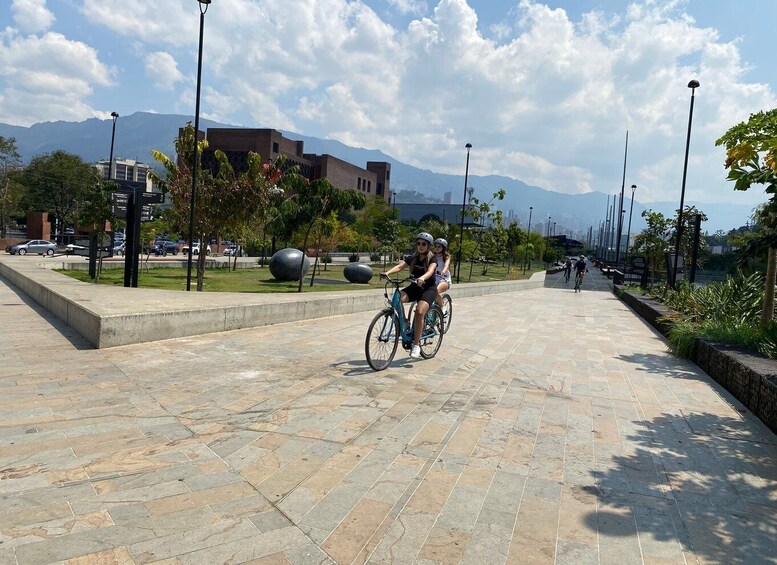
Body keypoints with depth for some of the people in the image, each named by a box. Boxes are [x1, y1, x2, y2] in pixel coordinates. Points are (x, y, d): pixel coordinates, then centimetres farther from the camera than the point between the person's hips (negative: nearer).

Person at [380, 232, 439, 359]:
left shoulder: (432, 259, -7)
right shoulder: (412, 258, 5)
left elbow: (430, 271, -29)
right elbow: (399, 266, -12)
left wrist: (422, 278, -52)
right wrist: (387, 273, -34)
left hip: (428, 288, -4)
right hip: (414, 287, 4)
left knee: (419, 311, -31)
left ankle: (416, 344, -20)